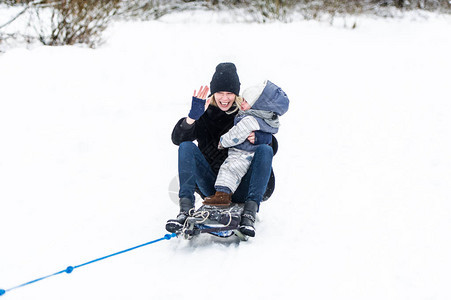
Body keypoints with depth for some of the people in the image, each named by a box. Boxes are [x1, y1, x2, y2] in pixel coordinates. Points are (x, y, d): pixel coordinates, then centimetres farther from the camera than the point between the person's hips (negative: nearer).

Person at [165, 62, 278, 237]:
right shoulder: (205, 113, 6)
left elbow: (273, 147, 6)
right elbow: (177, 139, -8)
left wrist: (259, 139, -17)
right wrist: (192, 116, -25)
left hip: (242, 187, 0)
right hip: (211, 186, 1)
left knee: (264, 150, -22)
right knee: (187, 147, -17)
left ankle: (250, 212, -35)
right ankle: (186, 209, -31)